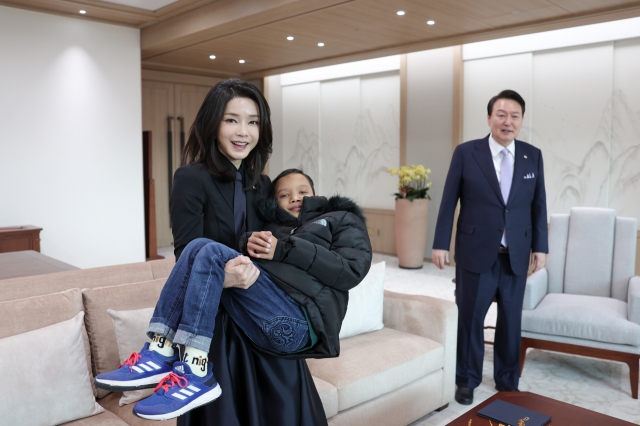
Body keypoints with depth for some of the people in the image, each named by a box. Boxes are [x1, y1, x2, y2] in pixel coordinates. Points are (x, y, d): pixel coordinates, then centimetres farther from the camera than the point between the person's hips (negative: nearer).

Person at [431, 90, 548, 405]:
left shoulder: (533, 156, 4)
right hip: (475, 253, -2)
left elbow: (538, 205, 9)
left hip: (516, 256, 3)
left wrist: (540, 246, 6)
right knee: (470, 319, 9)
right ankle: (467, 380, 28)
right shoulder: (465, 153, -4)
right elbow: (449, 201, -3)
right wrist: (441, 243, -5)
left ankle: (507, 382, 32)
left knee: (511, 321, 13)